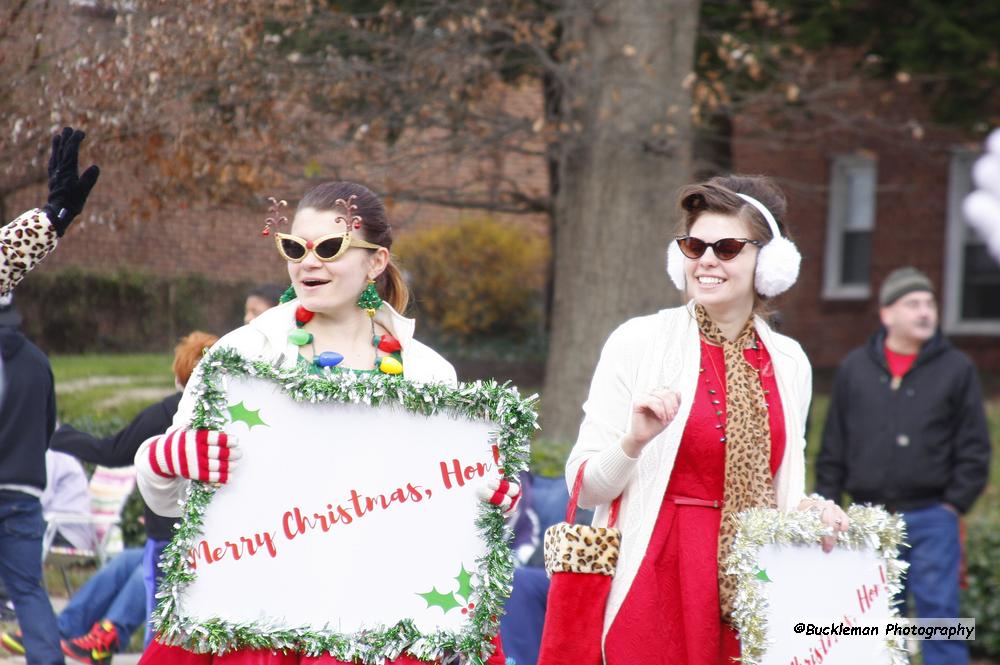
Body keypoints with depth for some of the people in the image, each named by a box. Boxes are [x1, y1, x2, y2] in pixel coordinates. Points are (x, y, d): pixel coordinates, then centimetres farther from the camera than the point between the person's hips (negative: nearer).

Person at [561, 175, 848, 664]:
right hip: (656, 583, -3)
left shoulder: (789, 362, 8)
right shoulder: (638, 343, -3)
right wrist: (635, 440, -21)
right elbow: (584, 487, -4)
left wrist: (808, 512, -2)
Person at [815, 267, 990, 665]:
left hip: (931, 519, -2)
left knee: (938, 615, -5)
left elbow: (974, 448, 3)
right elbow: (833, 449, 12)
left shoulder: (956, 369, 3)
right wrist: (826, 507, 7)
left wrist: (954, 504, -4)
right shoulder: (854, 369, 9)